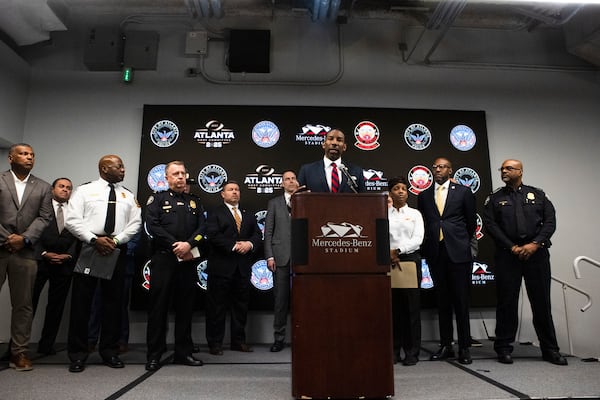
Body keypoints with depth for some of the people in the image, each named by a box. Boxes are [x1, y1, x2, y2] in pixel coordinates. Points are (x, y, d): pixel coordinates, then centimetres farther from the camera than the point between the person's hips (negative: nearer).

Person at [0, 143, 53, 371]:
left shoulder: (43, 188, 12)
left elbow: (45, 218, 4)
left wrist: (25, 238, -8)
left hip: (25, 252, 2)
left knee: (23, 304, 4)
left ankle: (19, 352, 12)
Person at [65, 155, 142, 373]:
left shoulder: (128, 195, 12)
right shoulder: (84, 190, 4)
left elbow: (135, 223, 4)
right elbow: (72, 220, -5)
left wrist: (115, 240, -11)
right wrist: (94, 240, -16)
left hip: (117, 251, 3)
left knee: (113, 301, 7)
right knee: (82, 300, 1)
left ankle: (109, 351, 19)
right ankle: (78, 354, 13)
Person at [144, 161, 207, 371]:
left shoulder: (194, 201, 17)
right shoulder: (157, 199, 7)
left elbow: (202, 227, 7)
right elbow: (152, 226, -6)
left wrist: (188, 244, -11)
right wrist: (176, 246, -12)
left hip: (188, 260, 3)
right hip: (163, 259, -3)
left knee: (185, 306, 7)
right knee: (158, 306, 0)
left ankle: (184, 352, 16)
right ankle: (154, 355, 9)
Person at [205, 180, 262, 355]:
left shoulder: (249, 215, 19)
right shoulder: (215, 213, 3)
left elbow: (257, 235, 11)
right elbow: (213, 236, -10)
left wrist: (250, 244, -10)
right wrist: (234, 246, -16)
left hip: (243, 267, 5)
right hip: (221, 266, -5)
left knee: (241, 305, 9)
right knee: (217, 306, 1)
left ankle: (238, 341, 19)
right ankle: (215, 343, 10)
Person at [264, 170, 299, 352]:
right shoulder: (274, 203, 12)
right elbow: (268, 231, 6)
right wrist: (269, 256, -1)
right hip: (281, 256, 0)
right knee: (281, 299, 3)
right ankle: (279, 338, 13)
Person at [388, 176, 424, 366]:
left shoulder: (414, 213, 9)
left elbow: (418, 239, -1)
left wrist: (398, 250, -12)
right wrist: (389, 254, -12)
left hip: (410, 259, 0)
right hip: (388, 261, 0)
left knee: (411, 306, -1)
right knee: (392, 306, 1)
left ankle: (412, 352, 6)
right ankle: (393, 350, 8)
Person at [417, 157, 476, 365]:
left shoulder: (463, 192, 5)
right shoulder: (423, 195, 12)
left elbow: (471, 221, 12)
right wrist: (427, 247, 10)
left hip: (458, 252, -2)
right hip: (435, 253, 3)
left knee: (461, 300, 0)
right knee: (442, 301, 8)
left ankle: (464, 347, 10)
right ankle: (445, 345, 16)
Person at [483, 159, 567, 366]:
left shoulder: (538, 195, 13)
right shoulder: (494, 198, 10)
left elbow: (550, 221, 5)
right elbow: (490, 225, 0)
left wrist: (535, 244, -10)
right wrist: (512, 247, -9)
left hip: (536, 253, 1)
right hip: (507, 255, -1)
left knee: (542, 301, 5)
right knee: (506, 301, 1)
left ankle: (550, 349, 18)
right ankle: (504, 348, 10)